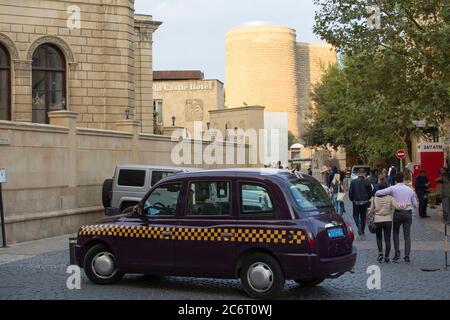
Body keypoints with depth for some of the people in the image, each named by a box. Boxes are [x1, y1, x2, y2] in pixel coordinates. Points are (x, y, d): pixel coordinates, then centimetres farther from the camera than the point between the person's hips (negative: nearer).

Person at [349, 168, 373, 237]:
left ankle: (358, 224, -15)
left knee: (355, 215, 15)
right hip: (364, 202, 1)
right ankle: (362, 231, 17)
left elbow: (350, 192, -6)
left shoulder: (353, 182, -7)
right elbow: (370, 192, 1)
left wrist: (352, 199, 10)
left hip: (356, 201, -1)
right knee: (363, 216, 13)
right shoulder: (367, 182, -5)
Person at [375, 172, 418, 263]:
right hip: (408, 213, 2)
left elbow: (378, 193, -9)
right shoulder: (410, 189, 6)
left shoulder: (393, 188, -4)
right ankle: (407, 256, 2)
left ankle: (397, 255, 5)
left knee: (396, 233, 13)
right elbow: (415, 203, 12)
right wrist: (416, 210, 33)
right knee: (407, 235, 5)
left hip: (398, 213, -2)